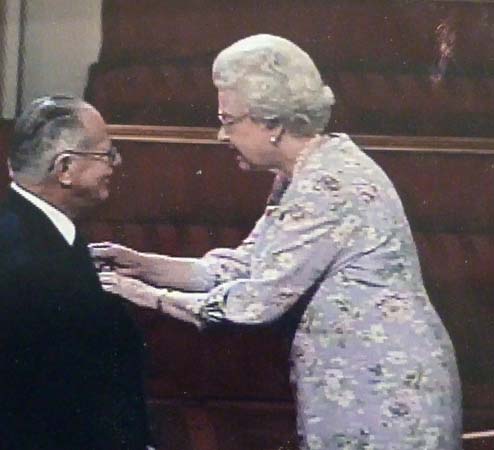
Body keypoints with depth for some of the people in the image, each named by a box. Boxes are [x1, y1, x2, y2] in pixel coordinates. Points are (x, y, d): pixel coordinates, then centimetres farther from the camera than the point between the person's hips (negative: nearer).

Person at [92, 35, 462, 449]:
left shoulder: (330, 185, -20)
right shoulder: (303, 176, 10)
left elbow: (260, 299, -20)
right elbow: (245, 266, 12)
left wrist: (154, 296, -11)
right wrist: (142, 265, 4)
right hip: (354, 387, 9)